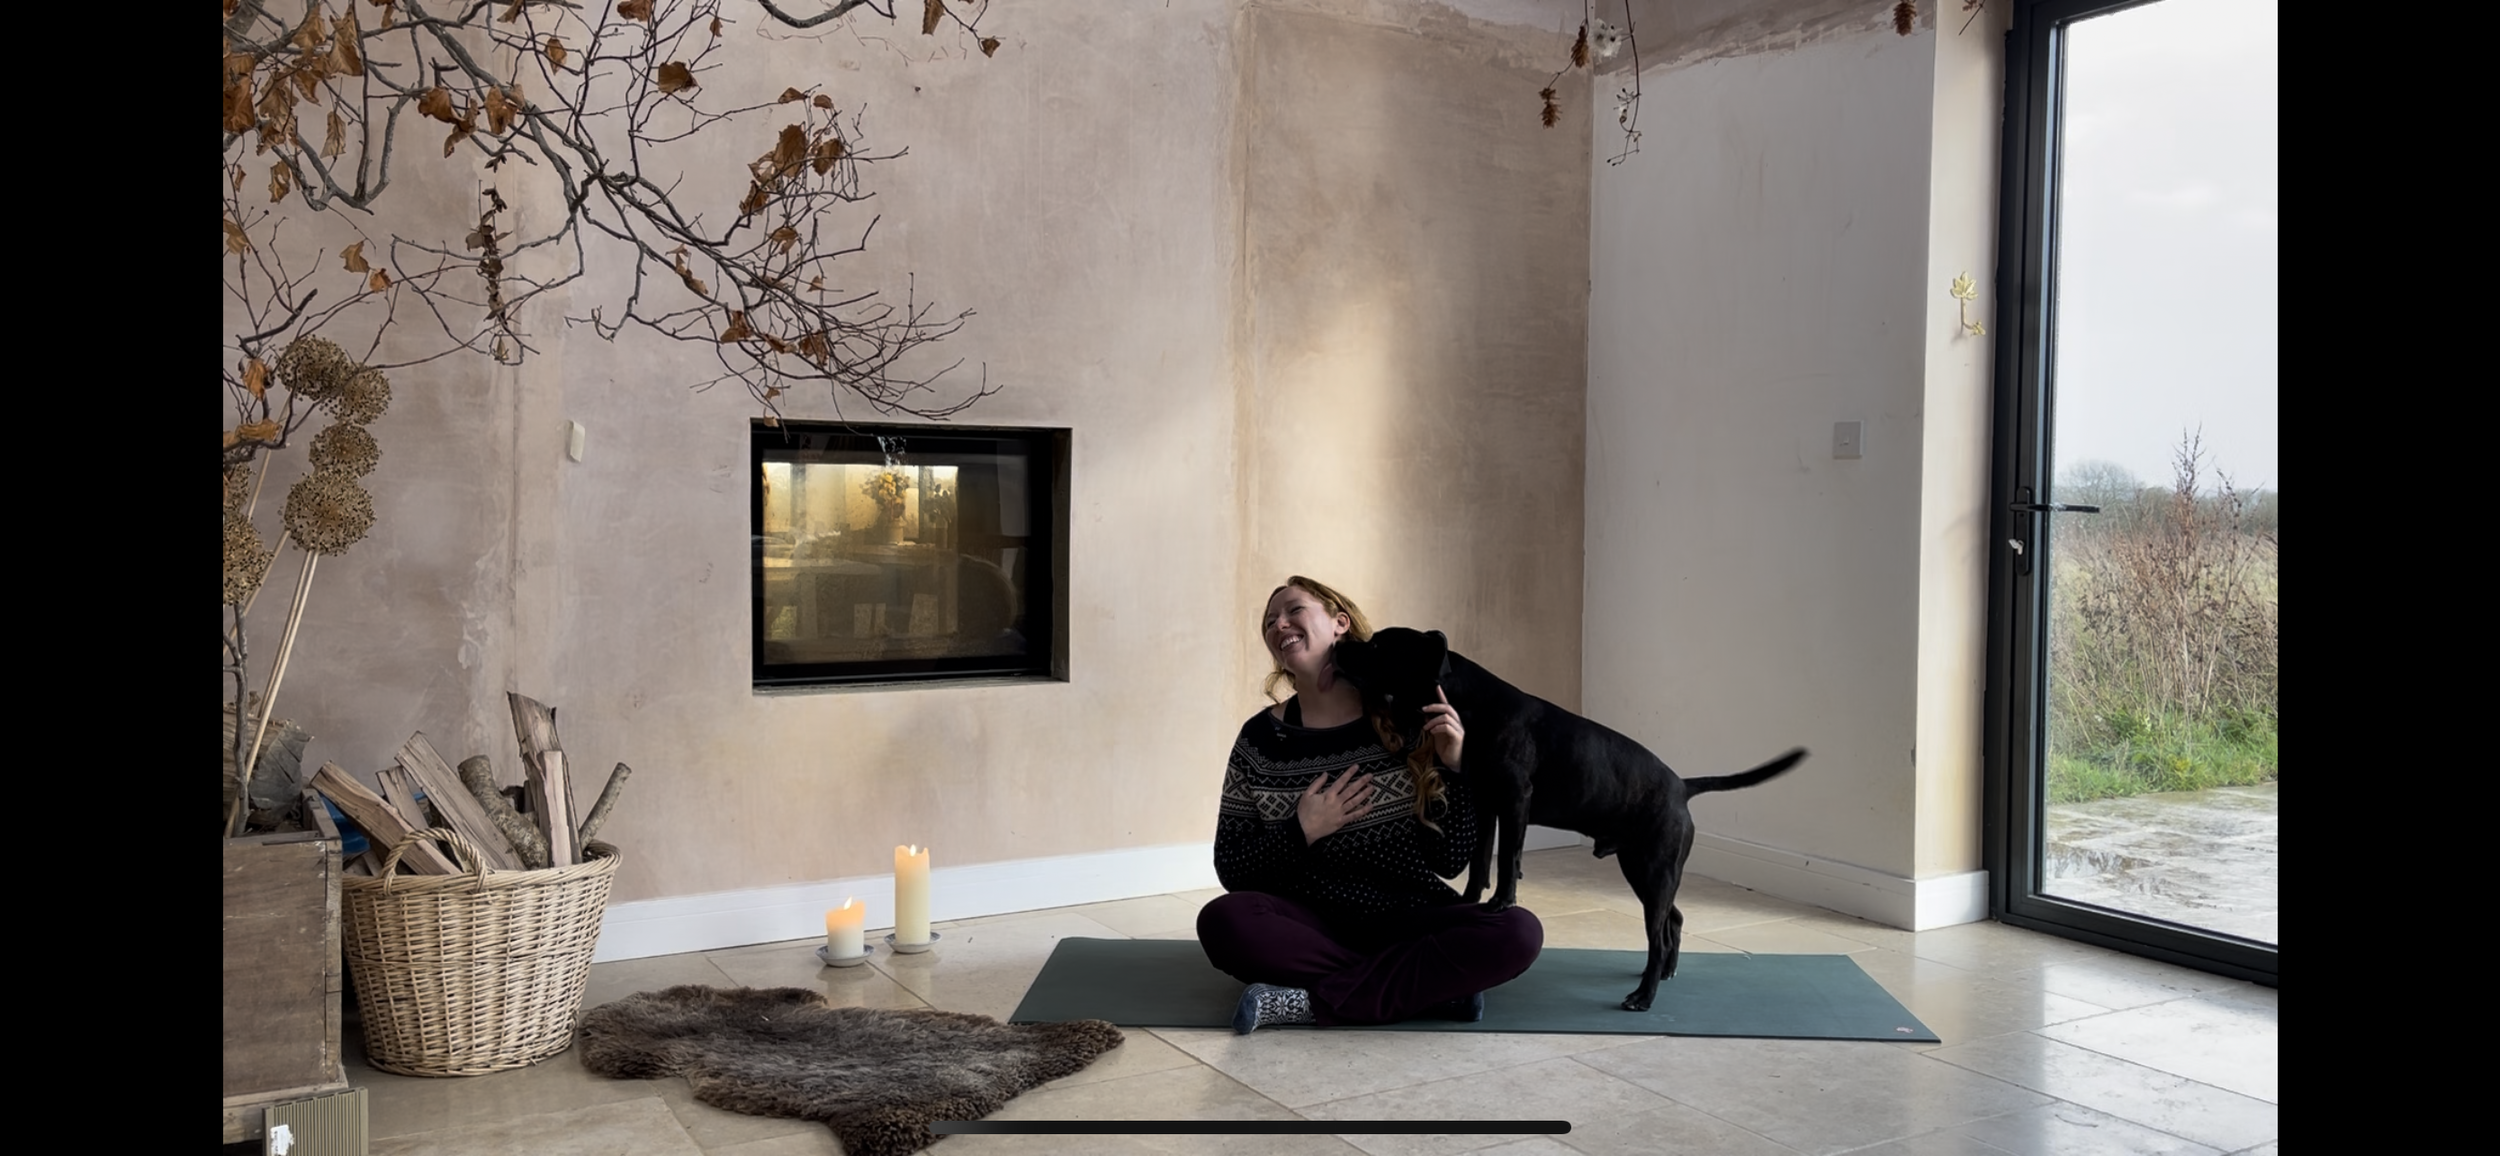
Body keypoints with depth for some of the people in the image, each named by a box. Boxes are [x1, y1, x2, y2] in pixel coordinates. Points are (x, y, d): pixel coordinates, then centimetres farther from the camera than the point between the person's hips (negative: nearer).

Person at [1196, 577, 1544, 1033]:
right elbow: (1231, 870, 1)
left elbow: (1450, 861, -1)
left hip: (1409, 922, 0)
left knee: (1519, 933, -28)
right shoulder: (1261, 739, -1)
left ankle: (1310, 1002, -25)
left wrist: (1455, 769, -14)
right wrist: (1302, 832, -14)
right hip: (1312, 923, 0)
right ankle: (1429, 987, -22)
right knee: (1222, 920, -31)